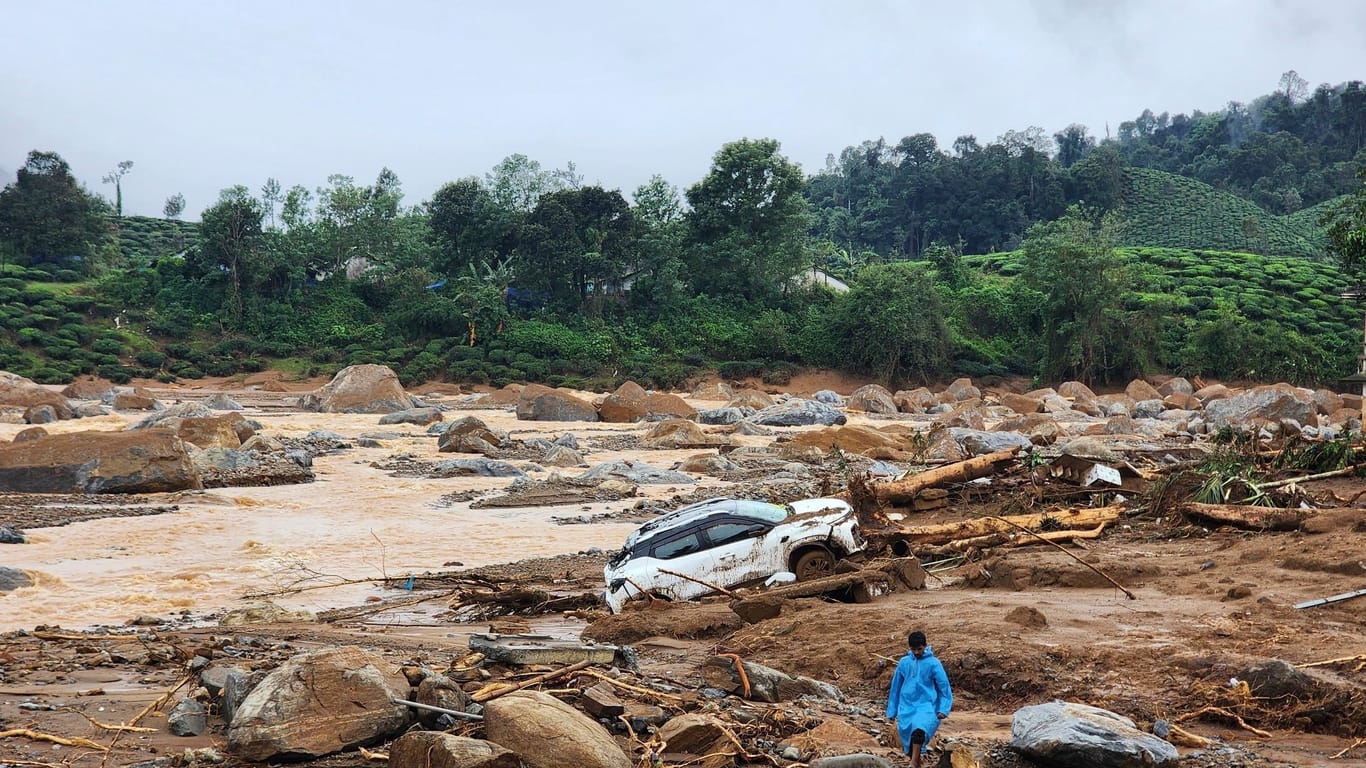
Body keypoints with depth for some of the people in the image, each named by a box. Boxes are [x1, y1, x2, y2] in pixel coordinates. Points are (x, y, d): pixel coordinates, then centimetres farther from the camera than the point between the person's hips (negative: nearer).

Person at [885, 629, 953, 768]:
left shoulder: (933, 663, -4)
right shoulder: (904, 662, 6)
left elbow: (944, 687, -2)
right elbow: (896, 687, 13)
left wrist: (944, 709, -12)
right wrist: (892, 711, 14)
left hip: (926, 706, -4)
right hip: (907, 707, 4)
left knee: (919, 729, -30)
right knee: (907, 736, 4)